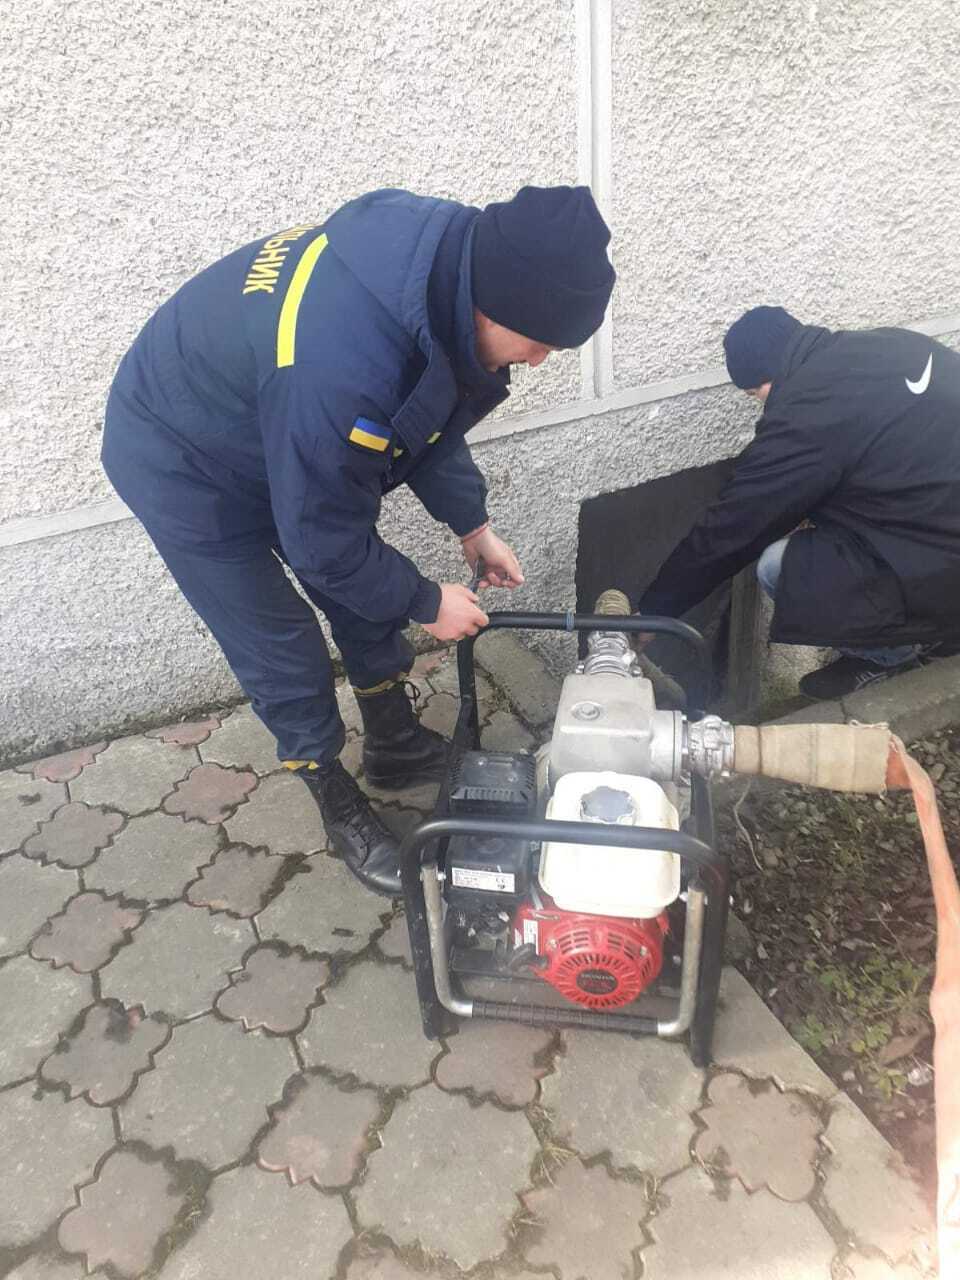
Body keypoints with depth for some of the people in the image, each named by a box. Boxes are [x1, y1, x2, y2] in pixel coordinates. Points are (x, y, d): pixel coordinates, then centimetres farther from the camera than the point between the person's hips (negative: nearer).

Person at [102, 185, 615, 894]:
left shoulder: (450, 252, -18)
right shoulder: (340, 365, -44)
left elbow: (431, 410, 1)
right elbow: (323, 539, -28)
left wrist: (472, 523, -1)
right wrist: (427, 602, -14)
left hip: (275, 430, 8)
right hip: (187, 466, -7)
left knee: (366, 603, 15)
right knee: (283, 654, 1)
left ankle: (396, 743, 37)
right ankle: (341, 807, 24)